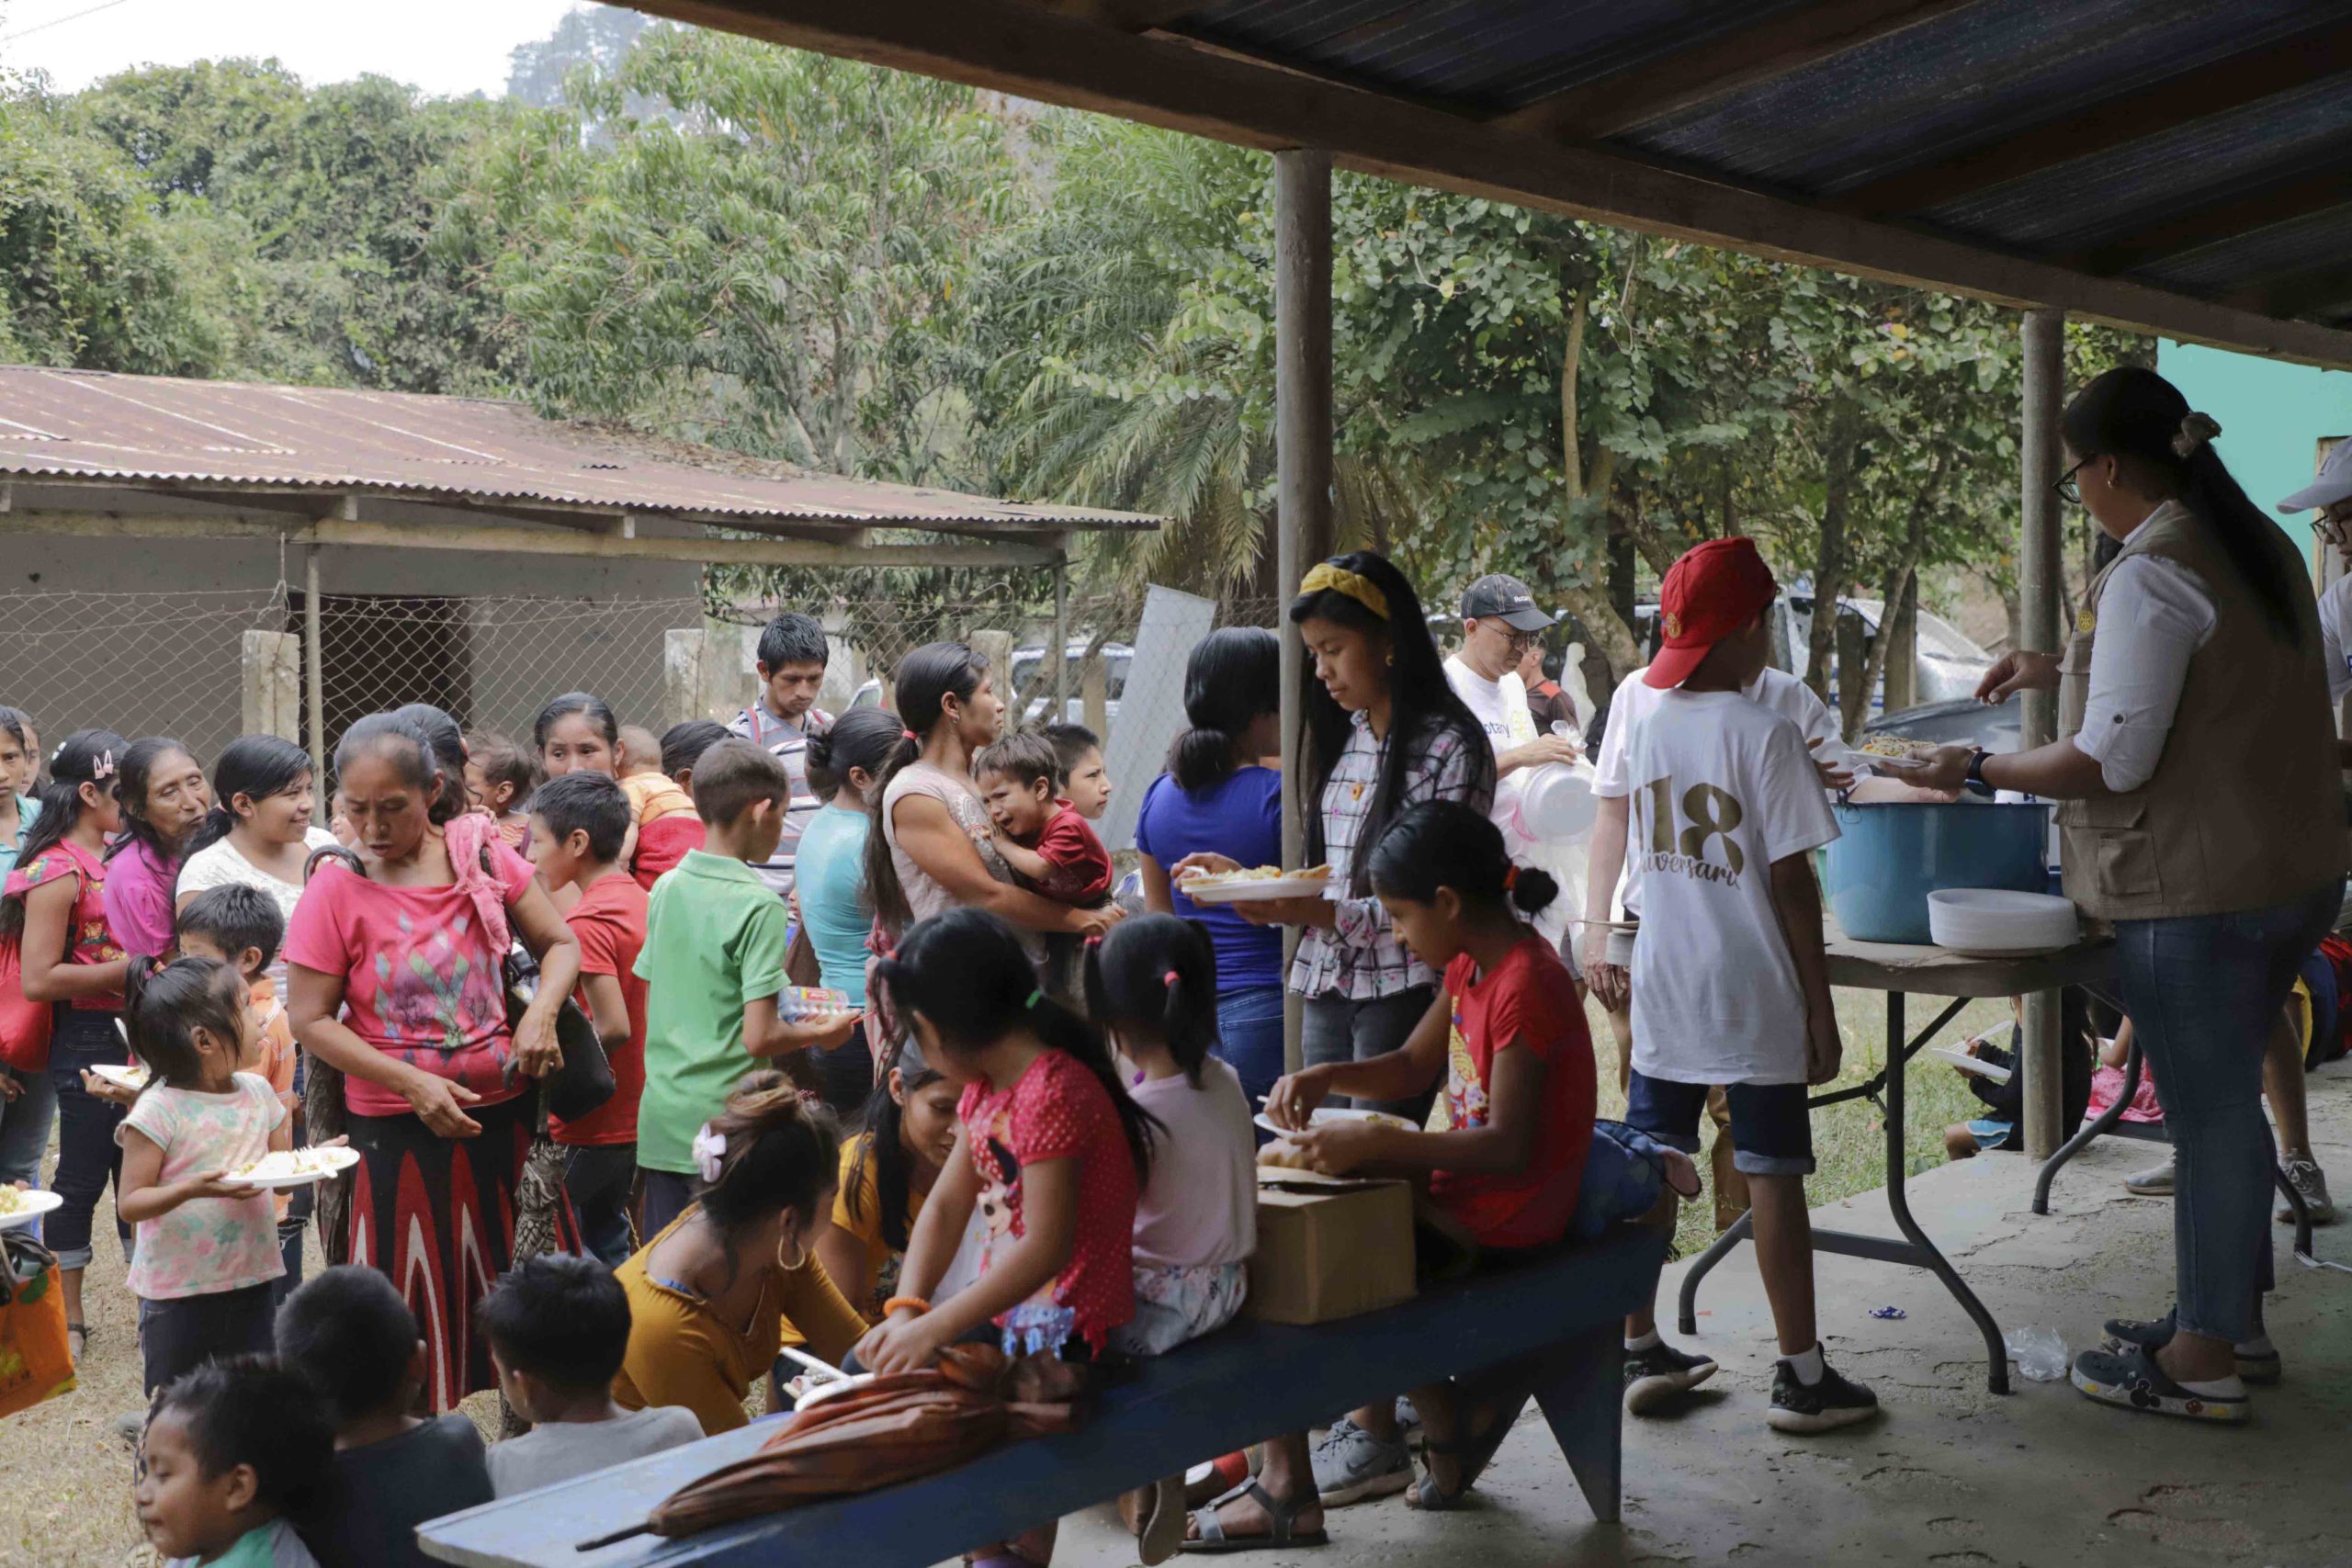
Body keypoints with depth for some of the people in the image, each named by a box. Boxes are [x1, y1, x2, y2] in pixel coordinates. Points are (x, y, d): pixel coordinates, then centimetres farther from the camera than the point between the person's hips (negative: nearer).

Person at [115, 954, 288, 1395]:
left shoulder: (257, 1091, 3)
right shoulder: (159, 1110, -16)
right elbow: (130, 1203, -15)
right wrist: (191, 1189, -31)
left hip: (250, 1281, 5)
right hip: (178, 1292, -5)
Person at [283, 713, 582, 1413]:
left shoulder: (482, 853, -1)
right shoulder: (336, 890, -8)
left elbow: (560, 944, 6)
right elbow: (309, 1021, -8)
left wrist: (540, 1012, -15)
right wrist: (413, 1084, -17)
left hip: (504, 1110, 3)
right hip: (399, 1131, -3)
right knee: (417, 1310, 3)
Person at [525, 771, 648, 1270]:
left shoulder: (586, 921, -19)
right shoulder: (639, 900, 7)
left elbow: (613, 1027, -26)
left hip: (593, 1129, -9)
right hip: (633, 1113, 9)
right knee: (607, 1237, 19)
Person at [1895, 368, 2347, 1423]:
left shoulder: (2148, 576, -19)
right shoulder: (2259, 545, 10)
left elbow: (2111, 763, -21)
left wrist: (1980, 771, -9)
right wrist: (2062, 672, 24)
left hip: (2195, 895, -9)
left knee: (2207, 1118, 1)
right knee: (2232, 1102, 21)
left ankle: (2205, 1359, 12)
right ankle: (2234, 1308, 34)